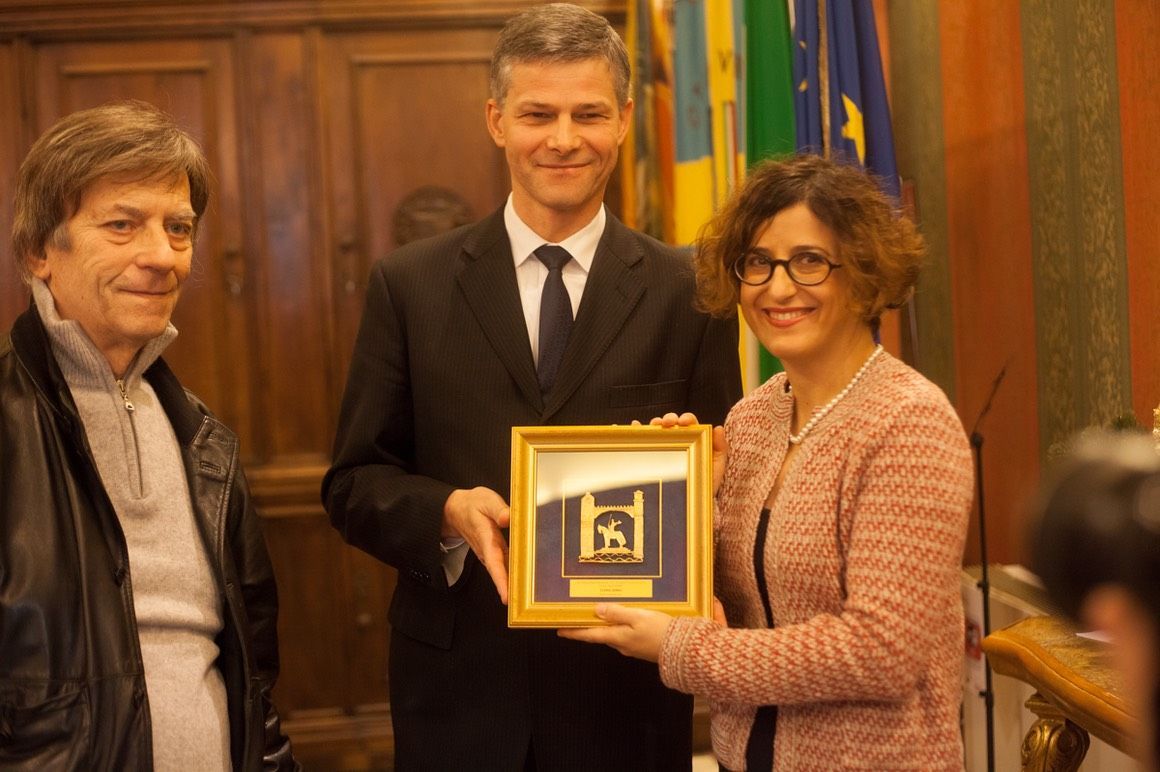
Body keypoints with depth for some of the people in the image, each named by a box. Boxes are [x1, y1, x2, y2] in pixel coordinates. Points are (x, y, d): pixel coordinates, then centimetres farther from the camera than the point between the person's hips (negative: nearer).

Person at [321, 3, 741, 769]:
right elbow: (355, 481, 2)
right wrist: (449, 513, -16)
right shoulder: (411, 285, 1)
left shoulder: (688, 292, -1)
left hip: (627, 689, 0)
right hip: (462, 687, 1)